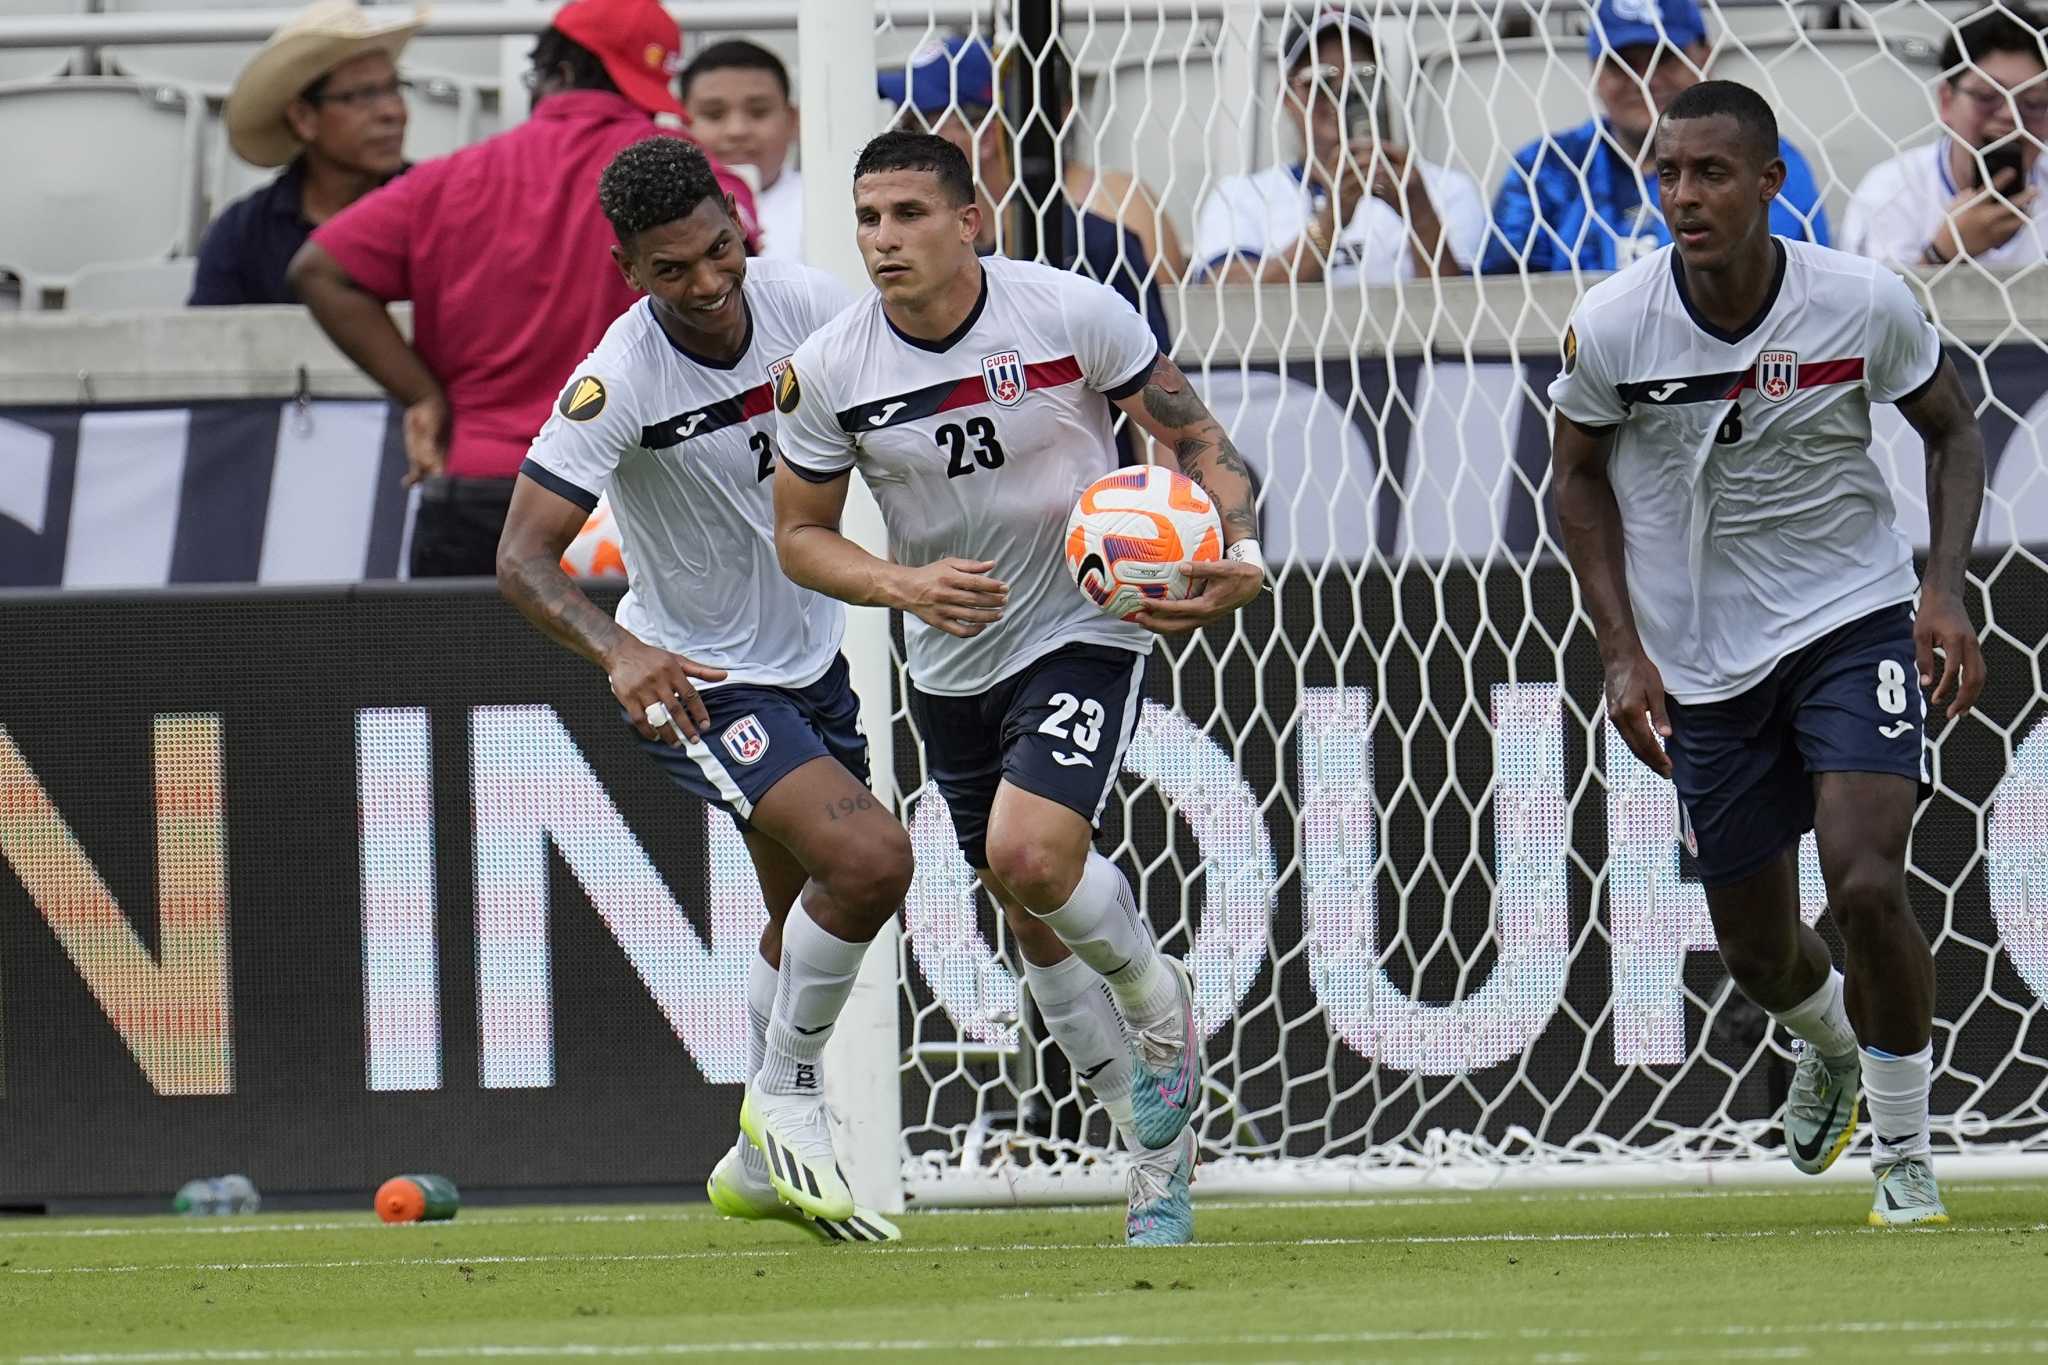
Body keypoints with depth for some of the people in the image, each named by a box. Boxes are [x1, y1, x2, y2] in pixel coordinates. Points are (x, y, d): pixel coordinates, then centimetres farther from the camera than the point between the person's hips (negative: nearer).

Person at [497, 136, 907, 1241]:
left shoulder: (806, 303, -14)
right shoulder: (617, 383, -28)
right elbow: (523, 557, -30)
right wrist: (619, 654, -48)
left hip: (812, 652, 7)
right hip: (697, 683, -7)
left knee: (806, 917, 20)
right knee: (868, 858, -25)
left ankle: (761, 1163, 39)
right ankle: (787, 1095, -3)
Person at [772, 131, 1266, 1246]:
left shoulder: (1074, 313, -15)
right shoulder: (827, 370, -10)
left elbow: (1192, 433, -3)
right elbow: (801, 535, 1)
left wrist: (1239, 550, -19)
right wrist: (904, 585, -18)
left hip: (1087, 631, -4)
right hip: (950, 669, 4)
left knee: (1028, 855, -26)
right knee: (1034, 922, 10)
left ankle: (1159, 1006, 6)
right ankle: (1159, 1153, 27)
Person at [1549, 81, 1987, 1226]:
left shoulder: (1863, 303, -15)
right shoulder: (1611, 326, -14)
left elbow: (1953, 430, 3)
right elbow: (1581, 477, 4)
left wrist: (1946, 591, -10)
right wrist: (1624, 651, -3)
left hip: (1856, 620, -2)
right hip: (1706, 658, 2)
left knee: (1867, 884, -21)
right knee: (1757, 948, 10)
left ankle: (1906, 1161, 0)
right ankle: (1832, 1040, 49)